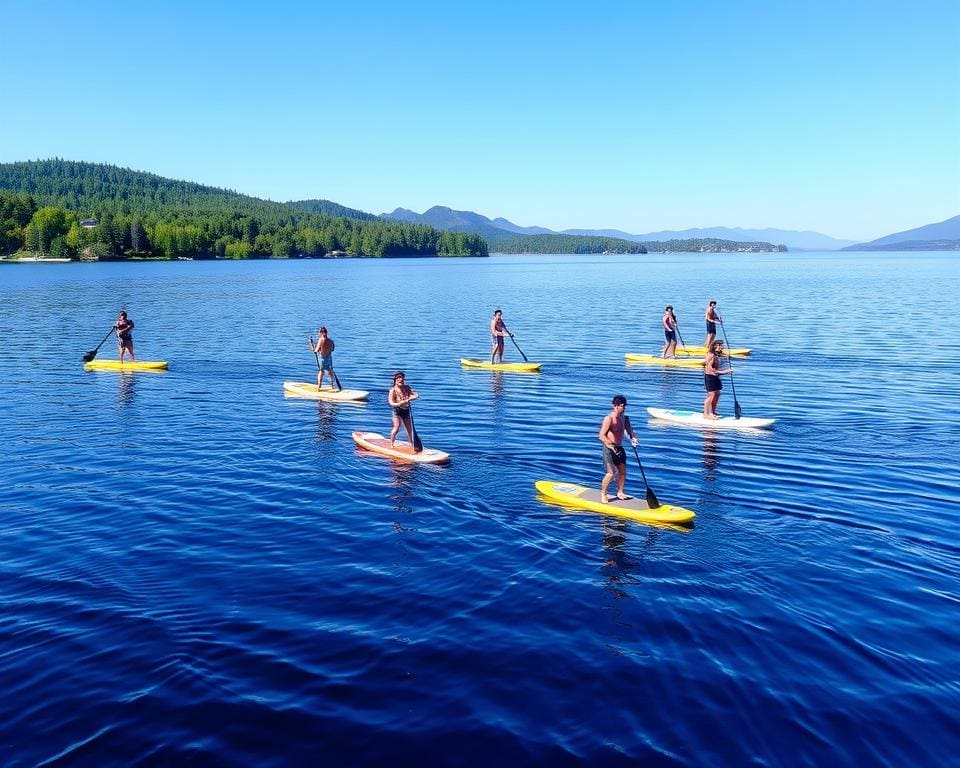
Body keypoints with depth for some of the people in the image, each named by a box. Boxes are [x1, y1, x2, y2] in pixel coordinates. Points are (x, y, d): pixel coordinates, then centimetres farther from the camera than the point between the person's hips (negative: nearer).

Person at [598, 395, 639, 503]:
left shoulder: (624, 418, 6)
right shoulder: (609, 418, -16)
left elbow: (630, 431, 7)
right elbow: (602, 436, -20)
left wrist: (633, 438, -15)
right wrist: (611, 446, -30)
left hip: (619, 448, 7)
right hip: (609, 448, -7)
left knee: (623, 472, 9)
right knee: (611, 473, -10)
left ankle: (620, 492, 28)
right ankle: (603, 493, 8)